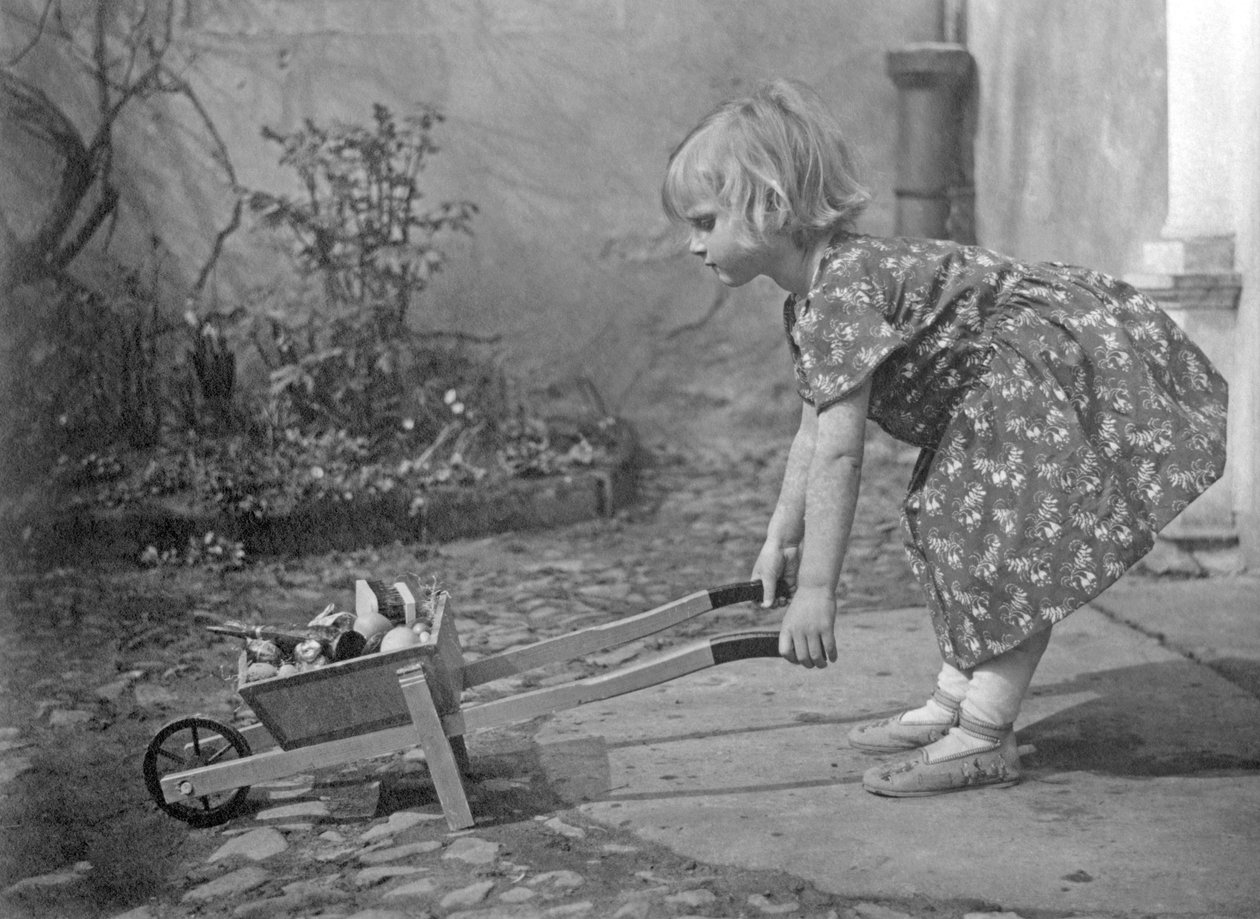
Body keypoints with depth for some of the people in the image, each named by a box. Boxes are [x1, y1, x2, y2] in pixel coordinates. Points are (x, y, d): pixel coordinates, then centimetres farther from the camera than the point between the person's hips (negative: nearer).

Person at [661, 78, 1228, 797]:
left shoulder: (839, 287, -28)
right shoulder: (810, 299, 5)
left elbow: (839, 453, -29)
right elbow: (813, 433, 15)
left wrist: (816, 592, -26)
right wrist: (782, 538, 19)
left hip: (1076, 357, -11)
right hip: (1009, 387, 11)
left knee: (1012, 548, -14)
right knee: (953, 530, 14)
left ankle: (985, 738, -9)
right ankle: (955, 701, 23)